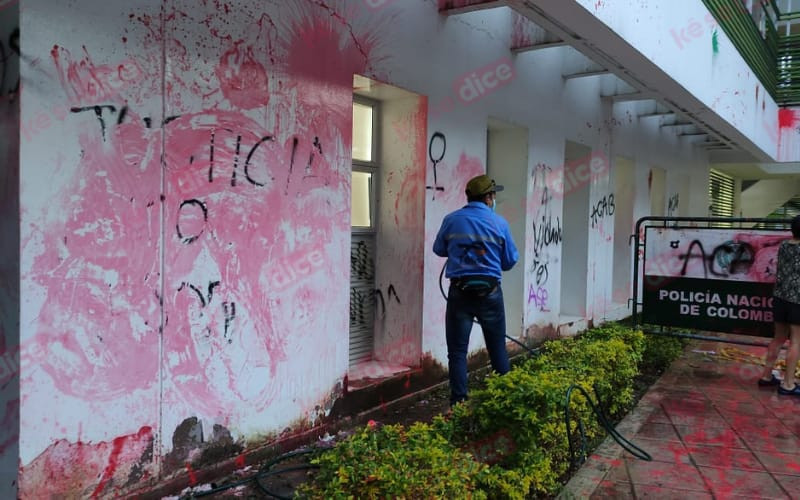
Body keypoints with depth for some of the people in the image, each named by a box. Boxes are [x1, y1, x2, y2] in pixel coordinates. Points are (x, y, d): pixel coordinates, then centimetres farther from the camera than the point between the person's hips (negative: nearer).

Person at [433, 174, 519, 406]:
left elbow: (439, 250, 13)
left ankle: (459, 403, 5)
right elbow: (510, 260, 3)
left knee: (457, 351, 6)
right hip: (490, 292, 0)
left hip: (460, 292, 0)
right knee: (498, 349, 15)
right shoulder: (499, 223, -2)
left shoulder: (451, 220, -1)